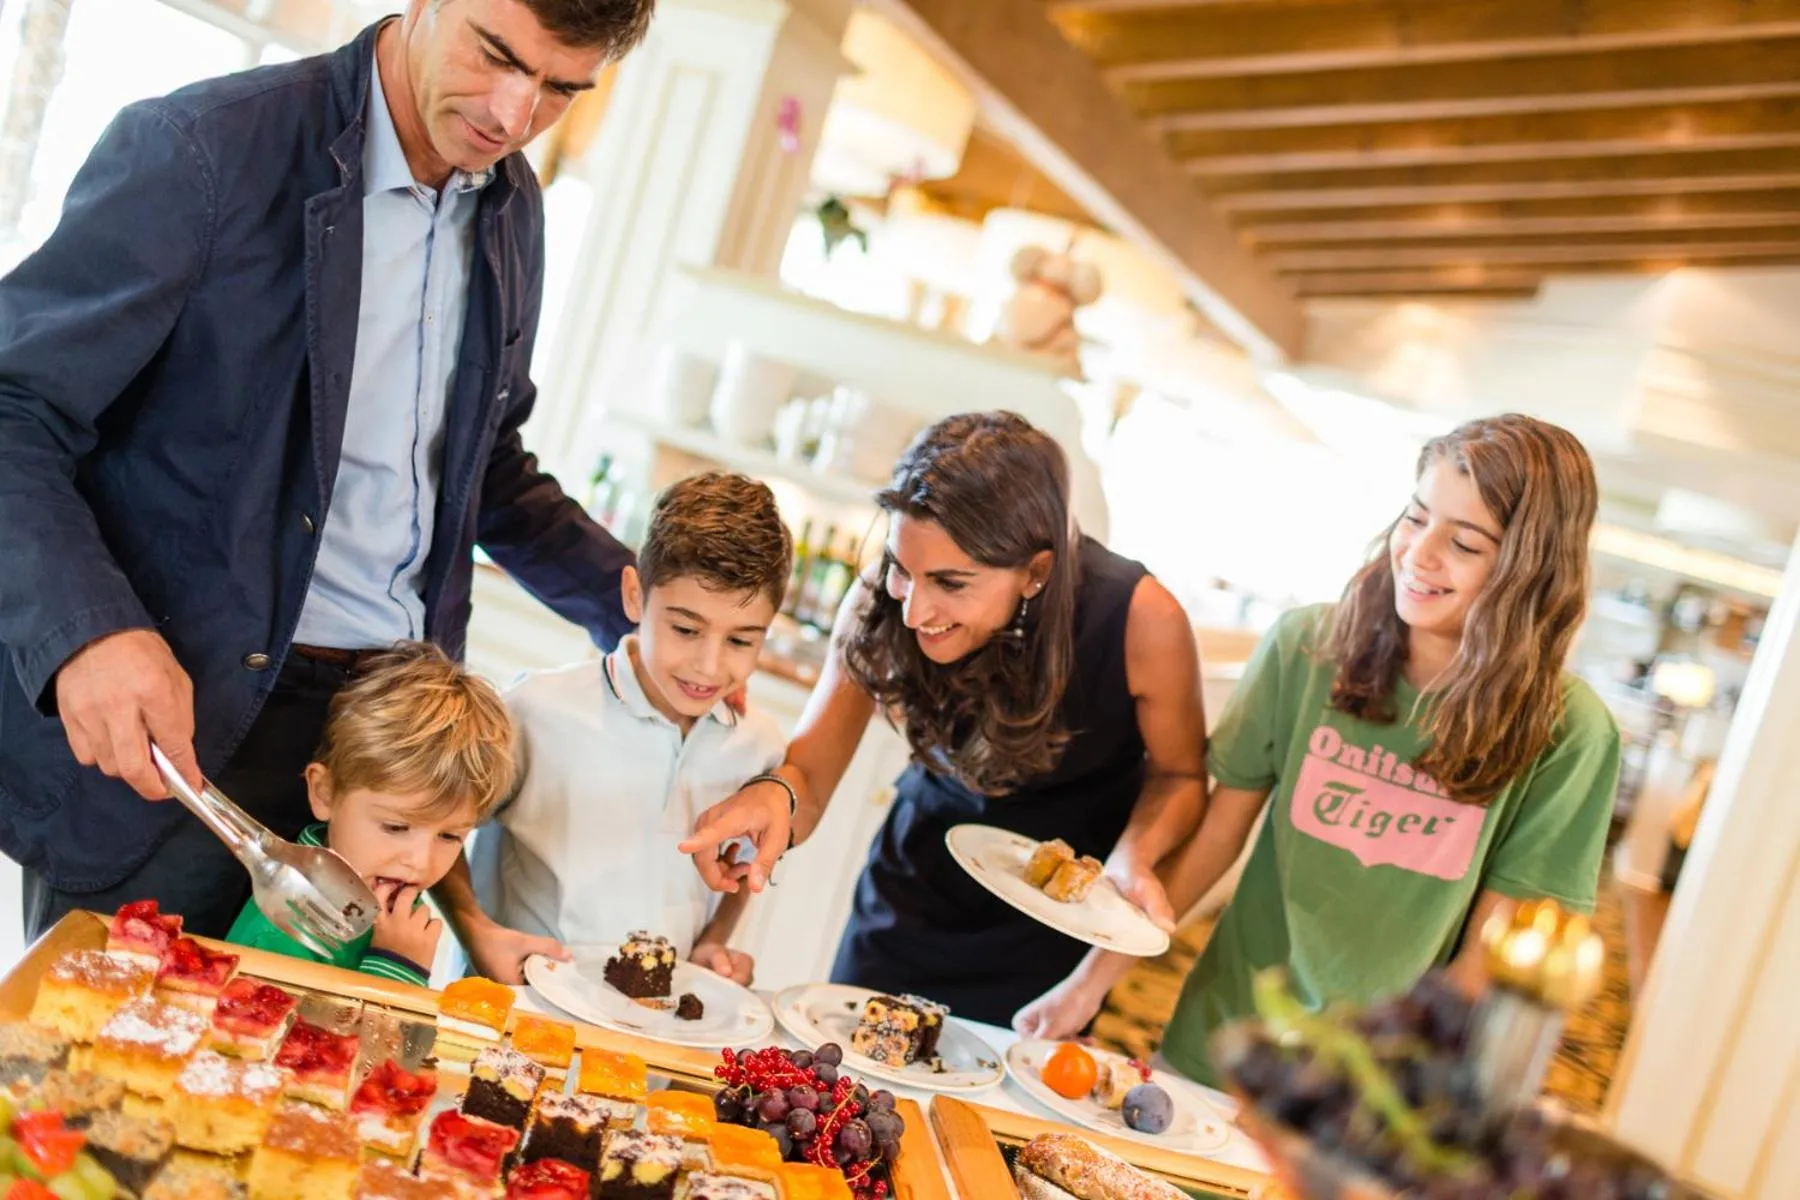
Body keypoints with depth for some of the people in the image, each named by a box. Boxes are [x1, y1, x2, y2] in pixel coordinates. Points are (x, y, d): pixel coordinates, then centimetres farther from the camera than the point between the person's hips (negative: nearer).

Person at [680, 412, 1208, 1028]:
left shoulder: (1139, 621, -28)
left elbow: (1178, 775, -9)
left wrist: (1132, 859, -29)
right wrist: (775, 796, -42)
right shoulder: (879, 604, -22)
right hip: (910, 903, 3)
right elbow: (809, 775, -19)